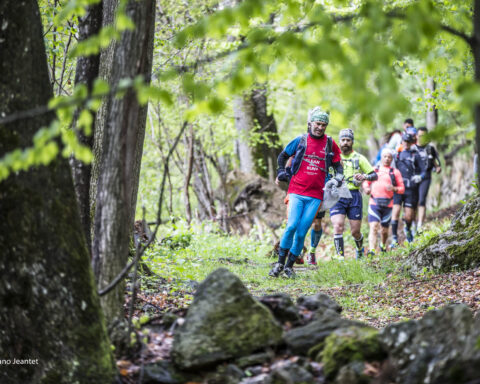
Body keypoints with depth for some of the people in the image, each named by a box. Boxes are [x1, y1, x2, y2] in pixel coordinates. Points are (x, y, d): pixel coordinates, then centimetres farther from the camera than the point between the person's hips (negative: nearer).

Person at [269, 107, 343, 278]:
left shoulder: (330, 144, 7)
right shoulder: (300, 140, 4)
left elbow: (338, 165, 18)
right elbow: (283, 156, 19)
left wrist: (337, 179, 0)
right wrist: (281, 173, 9)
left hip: (315, 195, 1)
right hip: (297, 191, -1)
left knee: (302, 232, -2)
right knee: (292, 226, -16)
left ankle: (289, 265, 10)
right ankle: (280, 263, -4)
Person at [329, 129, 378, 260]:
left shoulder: (359, 158, 8)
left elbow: (375, 175, 9)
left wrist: (365, 176, -13)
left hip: (354, 196, 0)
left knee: (355, 231, 4)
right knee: (338, 226, -19)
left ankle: (360, 249, 34)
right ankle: (339, 256, -16)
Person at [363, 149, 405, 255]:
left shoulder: (395, 172, 12)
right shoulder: (374, 169, 15)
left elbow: (402, 188, 10)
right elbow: (366, 182, 21)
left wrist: (394, 189, -12)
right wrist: (366, 188, -1)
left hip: (387, 205, 1)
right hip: (374, 203, 0)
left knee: (385, 230, 8)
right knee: (373, 227, -16)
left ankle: (383, 246, 37)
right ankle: (371, 250, -25)